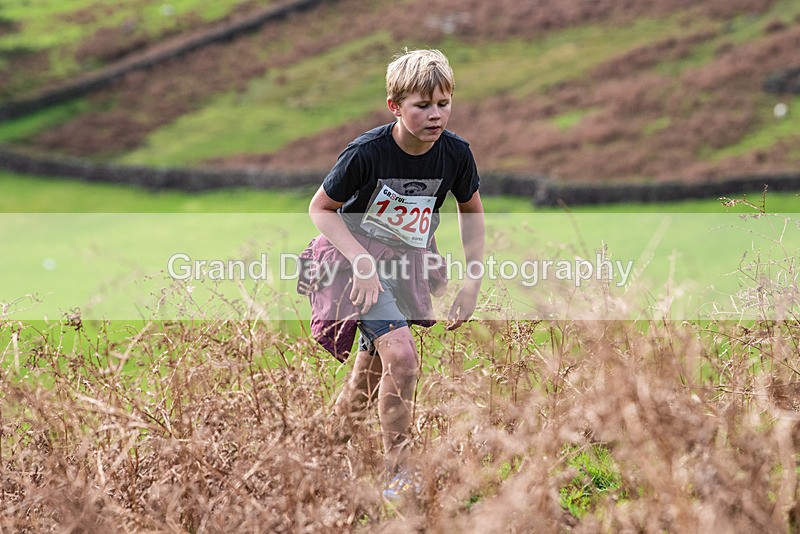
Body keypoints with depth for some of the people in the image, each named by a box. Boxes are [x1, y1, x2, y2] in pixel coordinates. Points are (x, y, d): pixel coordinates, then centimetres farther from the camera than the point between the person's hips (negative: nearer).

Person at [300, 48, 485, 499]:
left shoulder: (456, 153, -13)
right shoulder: (367, 152, -24)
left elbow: (471, 211, 7)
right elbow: (320, 209, -11)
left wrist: (473, 282, 4)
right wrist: (360, 260, -23)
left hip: (408, 263, 5)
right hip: (360, 258, -5)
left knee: (373, 368, 13)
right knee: (401, 355, -23)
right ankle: (398, 471, -11)